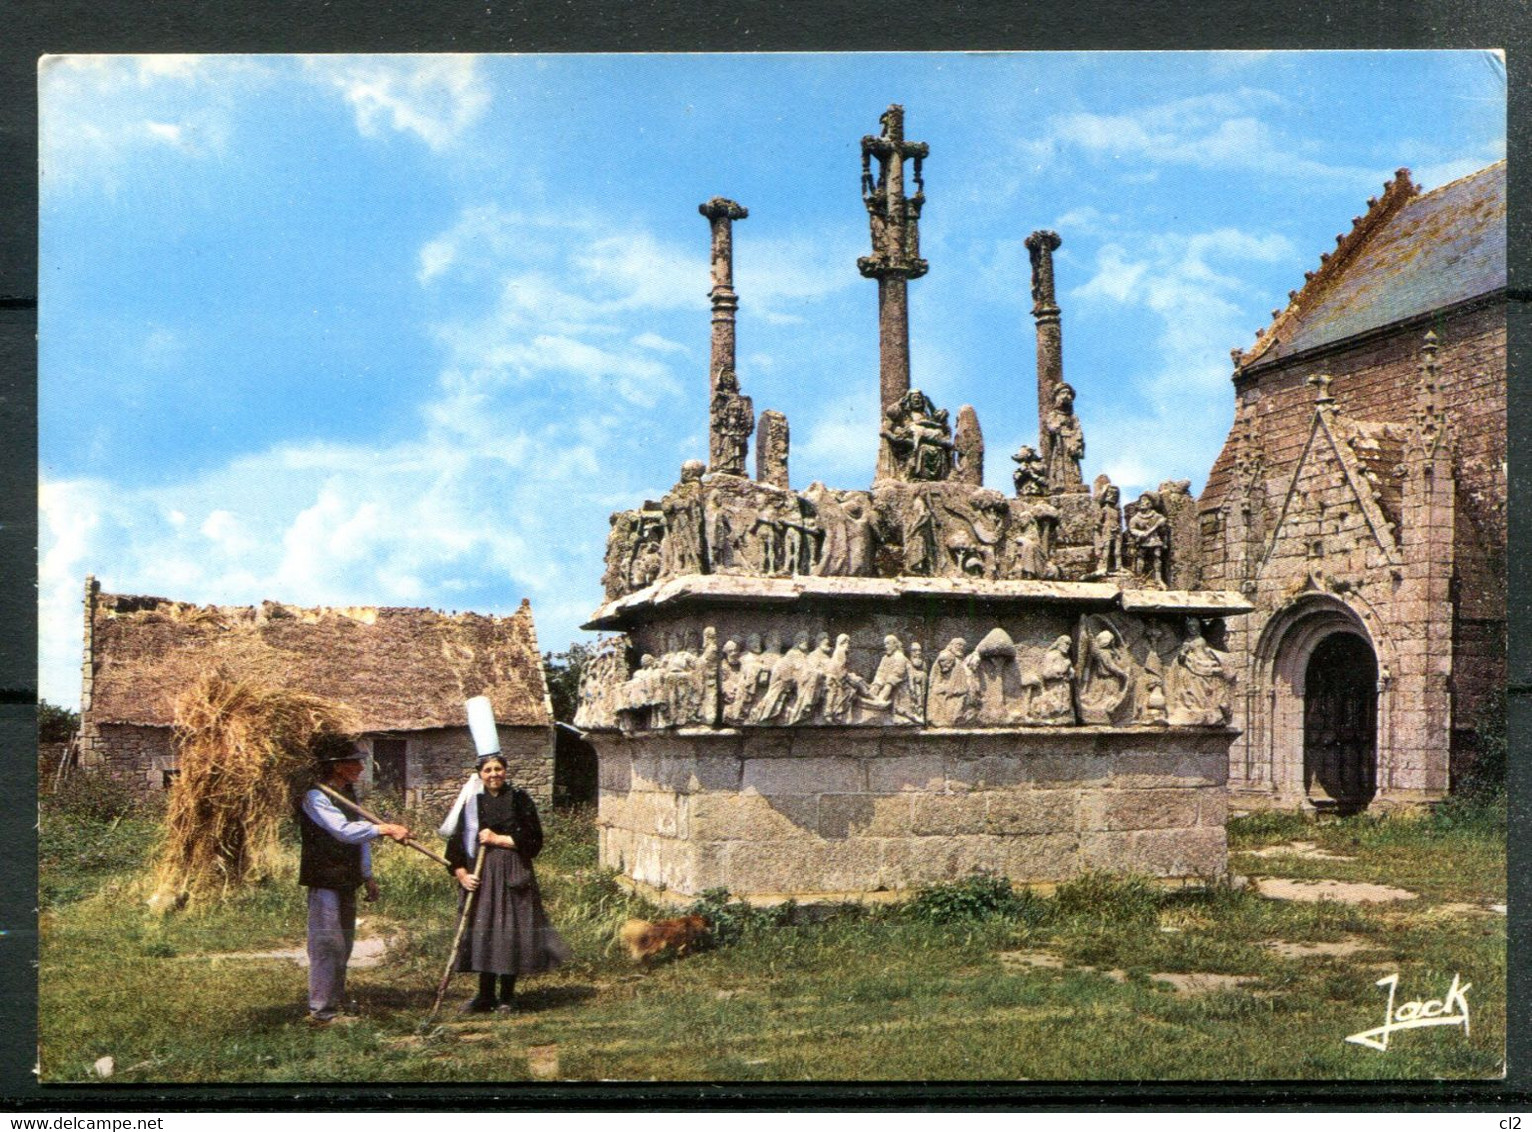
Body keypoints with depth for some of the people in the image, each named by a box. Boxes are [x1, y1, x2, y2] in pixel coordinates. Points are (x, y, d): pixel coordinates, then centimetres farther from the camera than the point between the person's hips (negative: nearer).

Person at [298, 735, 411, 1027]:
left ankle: (336, 1004, 24)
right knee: (327, 944, -9)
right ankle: (321, 1011, -5)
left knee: (343, 945, 14)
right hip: (325, 881, -9)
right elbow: (344, 830, -29)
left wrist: (368, 875, 18)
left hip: (347, 881, 9)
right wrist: (385, 829, -32)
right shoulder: (315, 797, -15)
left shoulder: (349, 793, 13)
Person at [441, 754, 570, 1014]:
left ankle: (507, 997, 11)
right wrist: (461, 873, -7)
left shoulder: (519, 800, 1)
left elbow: (533, 839, -3)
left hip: (513, 874, -2)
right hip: (480, 875, 2)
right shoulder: (471, 802, 6)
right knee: (482, 931, 4)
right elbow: (456, 841, 5)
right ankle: (485, 996, 15)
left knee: (511, 932, -1)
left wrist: (498, 839, -8)